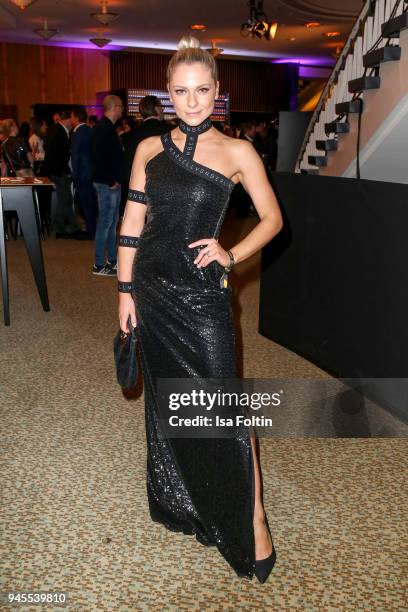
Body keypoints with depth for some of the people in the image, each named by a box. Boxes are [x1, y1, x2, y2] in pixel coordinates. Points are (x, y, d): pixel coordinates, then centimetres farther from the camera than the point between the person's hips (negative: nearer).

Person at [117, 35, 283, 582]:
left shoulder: (237, 152, -2)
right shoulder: (150, 149, 6)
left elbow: (272, 219, 3)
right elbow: (132, 224, 7)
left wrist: (231, 255, -12)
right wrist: (125, 290, 3)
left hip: (202, 294, -4)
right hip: (152, 287, 4)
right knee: (165, 397, 15)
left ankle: (252, 521, 11)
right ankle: (179, 501, 36)